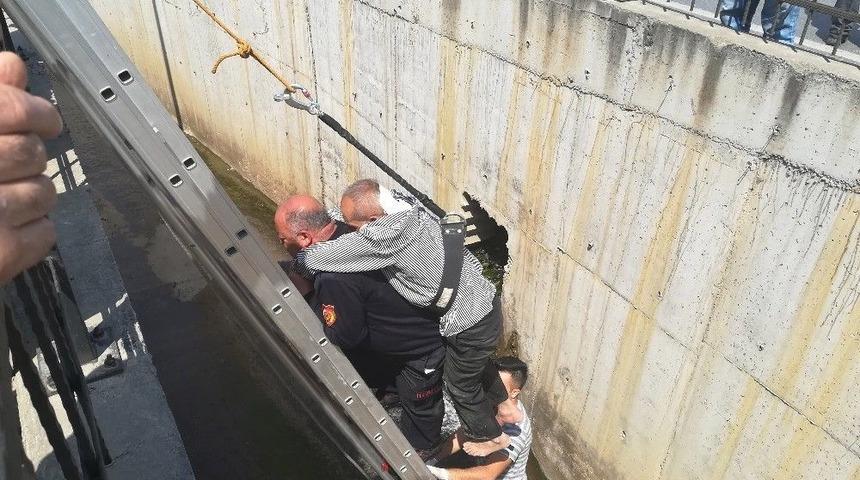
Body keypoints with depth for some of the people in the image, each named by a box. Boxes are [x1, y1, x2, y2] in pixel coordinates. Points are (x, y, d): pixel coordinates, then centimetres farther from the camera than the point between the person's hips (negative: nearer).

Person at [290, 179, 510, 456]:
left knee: (461, 386, 20)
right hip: (483, 299, 8)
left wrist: (297, 262, -5)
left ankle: (491, 436, 46)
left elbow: (317, 258, -24)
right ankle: (503, 405, 61)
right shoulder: (403, 205, -7)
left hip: (469, 326, -8)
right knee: (477, 365, 34)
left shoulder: (385, 235, -34)